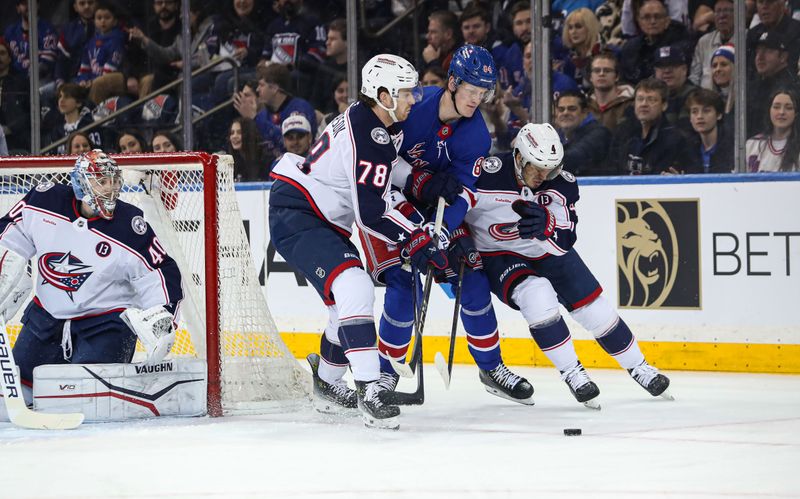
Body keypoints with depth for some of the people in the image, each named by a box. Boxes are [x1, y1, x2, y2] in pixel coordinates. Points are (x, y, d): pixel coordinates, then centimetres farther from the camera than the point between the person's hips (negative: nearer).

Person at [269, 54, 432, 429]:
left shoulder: (368, 120, 9)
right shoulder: (369, 138, -23)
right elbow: (371, 212, -24)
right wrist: (415, 240, -15)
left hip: (324, 221, 11)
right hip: (295, 217, -11)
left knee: (350, 299, 18)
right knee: (354, 288, -26)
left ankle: (327, 384, 37)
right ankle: (369, 392, -31)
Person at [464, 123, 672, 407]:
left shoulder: (561, 184, -18)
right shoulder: (488, 178, -29)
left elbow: (564, 242, -25)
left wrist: (545, 224, -46)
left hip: (548, 253, 4)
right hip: (499, 256, -4)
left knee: (594, 306, 2)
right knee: (537, 295, -31)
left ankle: (638, 367, 24)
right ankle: (571, 373, -16)